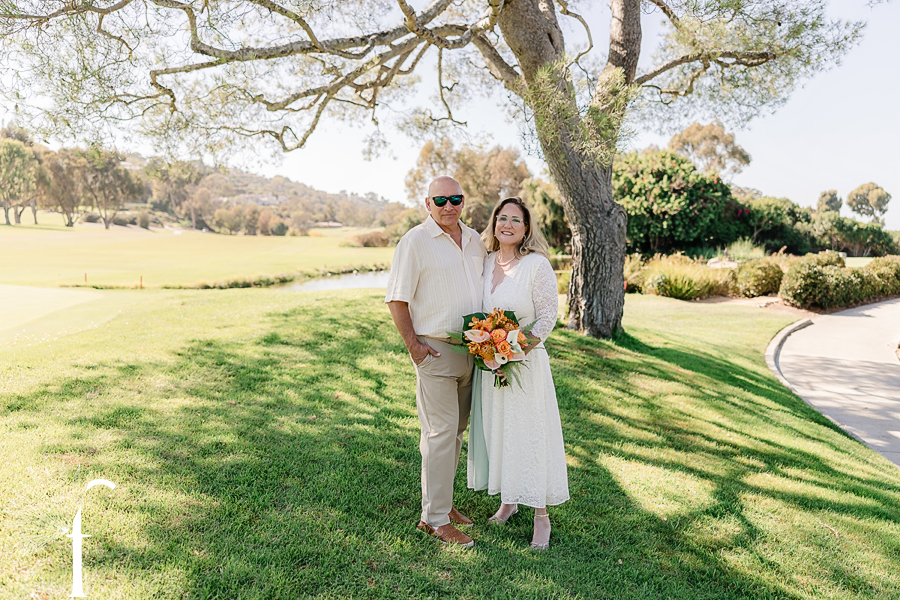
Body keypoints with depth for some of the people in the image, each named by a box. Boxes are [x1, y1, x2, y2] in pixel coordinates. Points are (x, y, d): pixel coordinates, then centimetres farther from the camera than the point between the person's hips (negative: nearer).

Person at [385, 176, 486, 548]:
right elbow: (396, 298, -10)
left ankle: (442, 501, 29)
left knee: (456, 429, 14)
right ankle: (434, 518, 9)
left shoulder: (475, 241, 12)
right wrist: (413, 345, -14)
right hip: (434, 349, -7)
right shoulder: (415, 241, -8)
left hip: (471, 349, 7)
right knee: (440, 432, -4)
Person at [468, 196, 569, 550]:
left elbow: (548, 315, -10)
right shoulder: (486, 262, 5)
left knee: (531, 433, 2)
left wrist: (522, 348, -20)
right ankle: (507, 501, 35)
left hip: (526, 361, -5)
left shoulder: (537, 265, -11)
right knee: (495, 429, 15)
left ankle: (541, 516, 20)